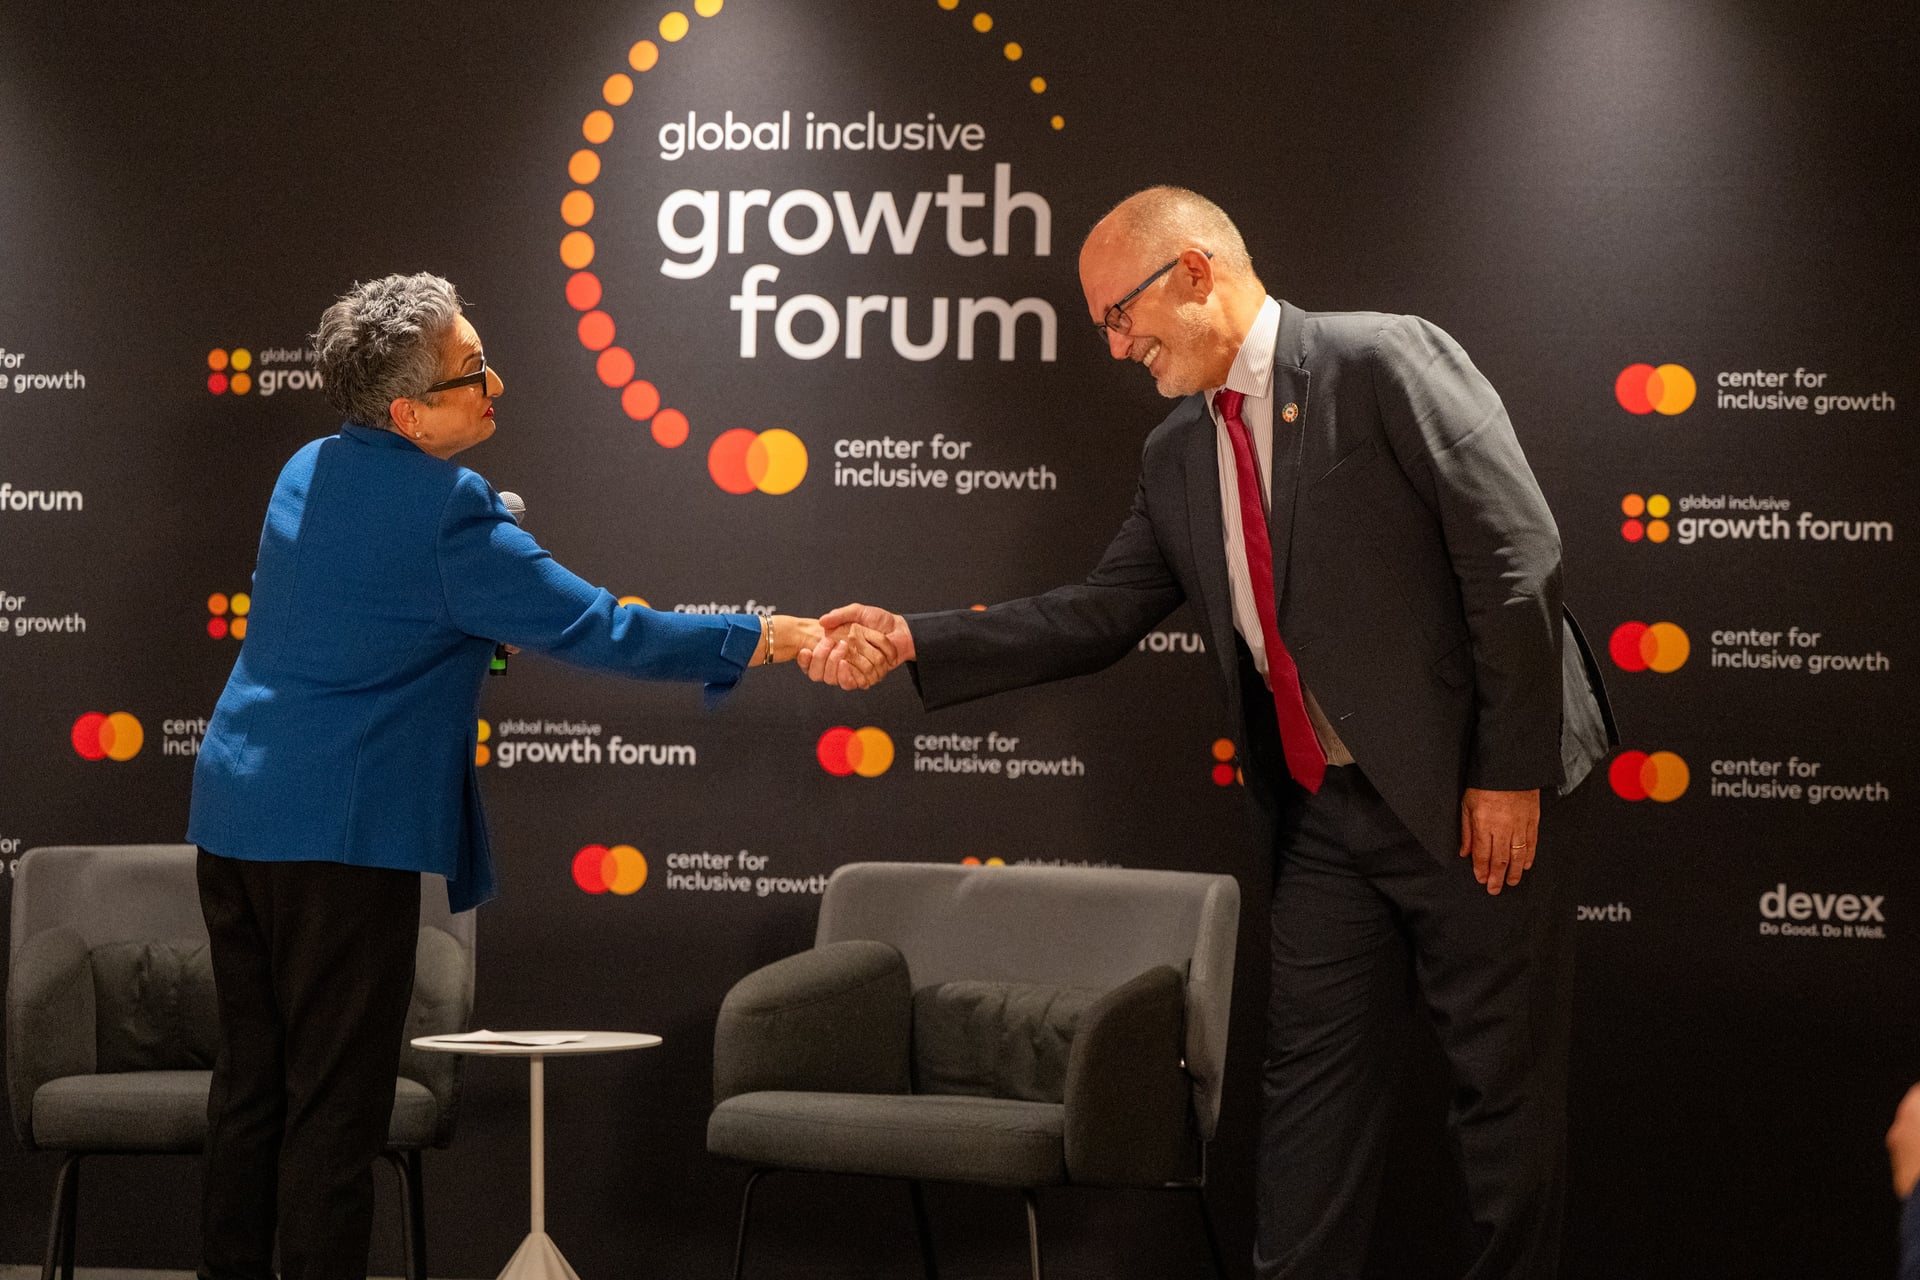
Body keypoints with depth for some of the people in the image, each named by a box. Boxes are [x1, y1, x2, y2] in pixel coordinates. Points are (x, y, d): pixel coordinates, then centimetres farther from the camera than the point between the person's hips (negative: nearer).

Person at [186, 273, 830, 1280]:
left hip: (233, 809, 8)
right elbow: (590, 629, -15)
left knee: (250, 1082, 13)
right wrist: (757, 639, -10)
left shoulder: (308, 471, 10)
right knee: (335, 1102, -3)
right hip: (339, 829, -8)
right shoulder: (444, 512, -16)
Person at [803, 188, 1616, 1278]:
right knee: (1312, 1083, 8)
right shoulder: (1179, 456, 12)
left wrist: (1509, 774, -16)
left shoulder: (1386, 363, -11)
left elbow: (1516, 563, -14)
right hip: (1326, 816, 7)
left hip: (1471, 800, -7)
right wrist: (909, 642, 2)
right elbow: (1103, 614, 11)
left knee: (1506, 1084, 2)